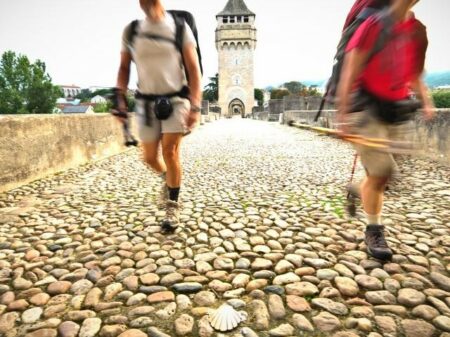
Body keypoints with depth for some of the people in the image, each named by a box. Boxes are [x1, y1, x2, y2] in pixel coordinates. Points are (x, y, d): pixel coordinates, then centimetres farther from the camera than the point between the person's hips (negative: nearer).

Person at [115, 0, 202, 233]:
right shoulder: (130, 31, 5)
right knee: (149, 157, 4)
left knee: (170, 151, -15)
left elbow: (194, 69, -7)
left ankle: (172, 206, 2)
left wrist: (195, 106, -17)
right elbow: (124, 68, 13)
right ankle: (166, 178, 39)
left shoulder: (179, 28, -3)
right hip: (146, 101, 3)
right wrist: (120, 99, 0)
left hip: (176, 98, -3)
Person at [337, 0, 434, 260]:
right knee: (383, 169, -14)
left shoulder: (418, 31, 13)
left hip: (395, 111, 6)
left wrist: (426, 101, 10)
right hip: (366, 107, -6)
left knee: (378, 173, 7)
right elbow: (350, 74, -12)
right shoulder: (374, 25, -6)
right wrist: (343, 114, -18)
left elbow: (415, 75, 23)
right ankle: (374, 230, 2)